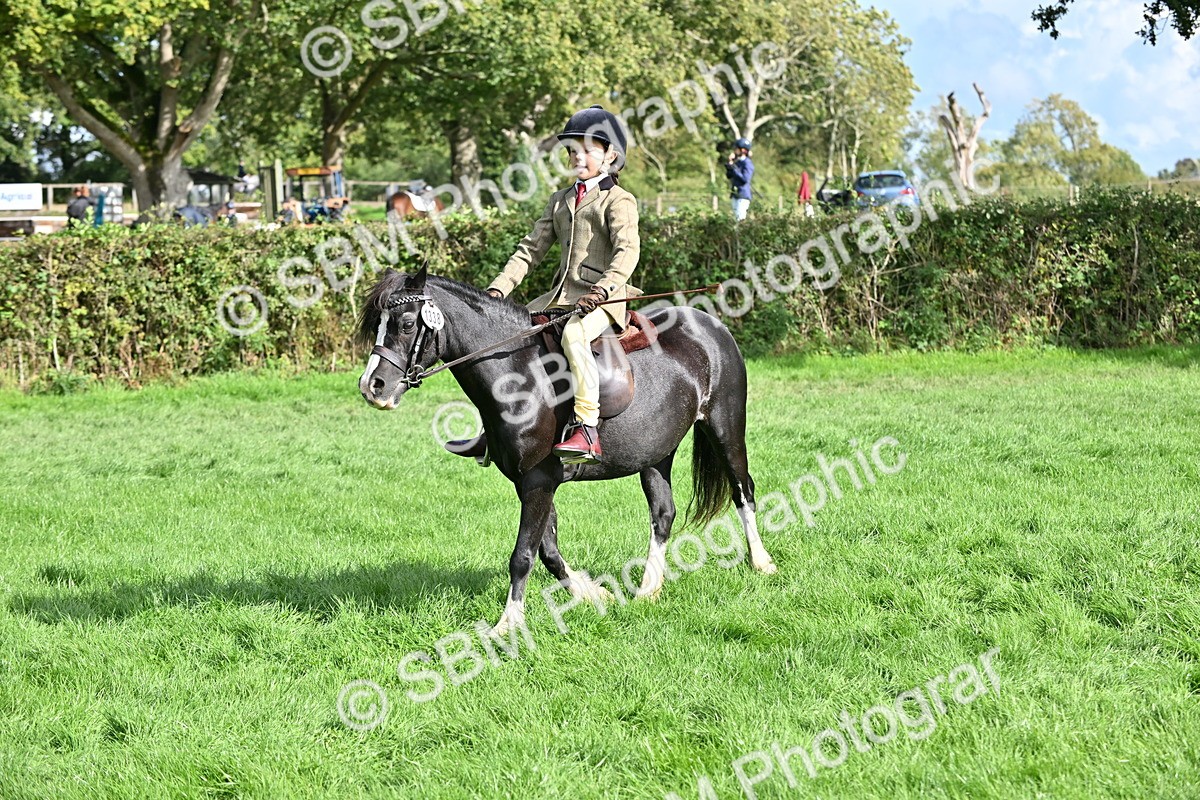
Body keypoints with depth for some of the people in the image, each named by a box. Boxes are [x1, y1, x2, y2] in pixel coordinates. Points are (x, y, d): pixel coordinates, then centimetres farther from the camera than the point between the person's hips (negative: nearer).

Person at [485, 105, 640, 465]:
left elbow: (627, 250, -18)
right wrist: (499, 288, 6)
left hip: (601, 299, -8)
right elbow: (532, 248, 19)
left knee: (574, 335, -37)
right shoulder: (561, 200, 20)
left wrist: (603, 289, -34)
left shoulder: (618, 200, -3)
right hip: (561, 294, 8)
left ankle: (587, 431, -42)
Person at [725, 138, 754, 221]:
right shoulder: (737, 162, 13)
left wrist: (734, 168, -17)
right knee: (736, 218, 11)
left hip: (743, 196, -9)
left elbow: (745, 179, -21)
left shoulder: (747, 163, -11)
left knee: (740, 218, -14)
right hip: (735, 195, 9)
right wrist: (730, 163, 3)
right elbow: (729, 176, 15)